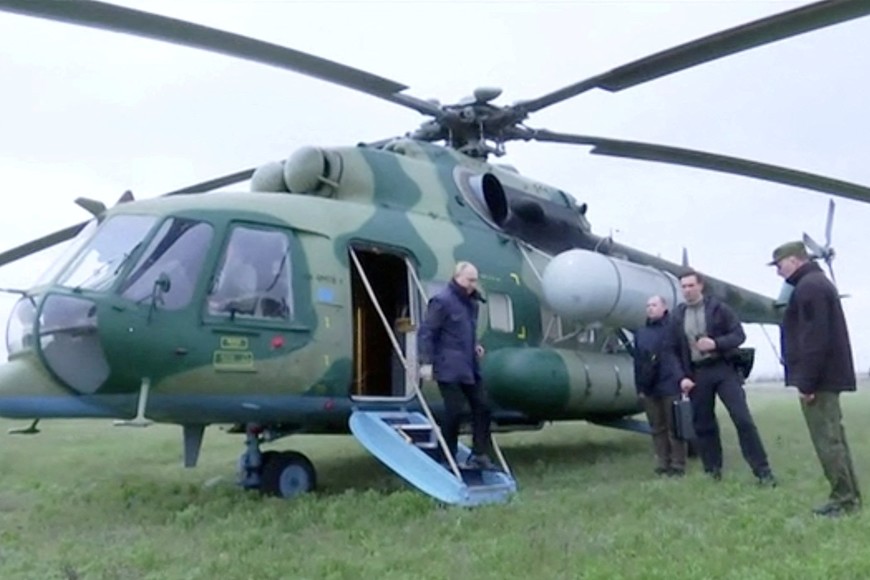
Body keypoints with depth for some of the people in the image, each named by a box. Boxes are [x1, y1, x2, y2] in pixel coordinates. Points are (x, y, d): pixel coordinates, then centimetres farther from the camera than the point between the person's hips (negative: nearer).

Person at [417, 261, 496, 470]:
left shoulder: (471, 301, 14)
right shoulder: (442, 300, -11)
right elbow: (426, 332, -13)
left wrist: (474, 345, 8)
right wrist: (426, 362, -17)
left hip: (469, 366, 8)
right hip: (449, 368, -8)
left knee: (482, 406, 6)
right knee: (454, 411, -3)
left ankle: (479, 454, 16)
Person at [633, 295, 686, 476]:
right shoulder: (640, 332, 14)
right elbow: (637, 361, 12)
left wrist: (683, 378, -12)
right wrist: (639, 386, 8)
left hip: (670, 386, -5)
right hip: (649, 389, 5)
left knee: (674, 427, 2)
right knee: (657, 428, 10)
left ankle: (677, 465, 9)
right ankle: (663, 464, 17)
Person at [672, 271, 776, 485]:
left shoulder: (719, 308, -1)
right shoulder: (677, 316, 6)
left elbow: (739, 335, -3)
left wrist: (715, 343, -19)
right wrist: (682, 377, -5)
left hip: (724, 369, -3)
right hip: (697, 374, 3)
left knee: (743, 419, -7)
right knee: (703, 424, 7)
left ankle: (762, 470, 0)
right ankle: (713, 471, 20)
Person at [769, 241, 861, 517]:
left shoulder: (809, 287, -15)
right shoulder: (817, 282, 19)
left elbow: (814, 338, -22)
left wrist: (806, 381, -21)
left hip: (819, 378, -11)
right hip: (827, 375, 11)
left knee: (826, 441, -6)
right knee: (833, 438, 14)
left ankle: (844, 499, -1)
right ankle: (849, 497, 20)